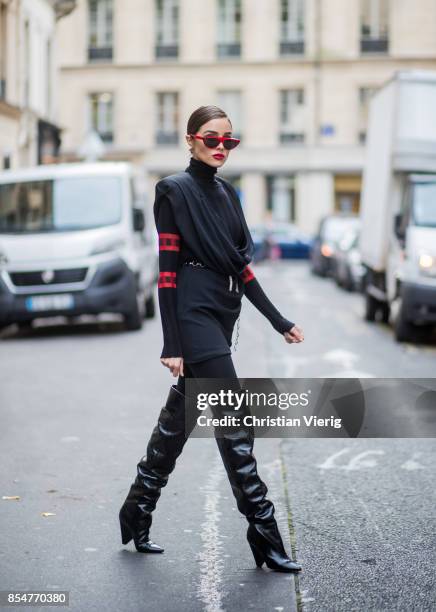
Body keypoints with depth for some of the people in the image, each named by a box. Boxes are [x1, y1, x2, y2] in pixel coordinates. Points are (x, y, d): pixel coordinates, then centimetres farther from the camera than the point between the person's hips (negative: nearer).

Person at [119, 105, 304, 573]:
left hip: (222, 315, 8)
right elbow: (167, 271, -11)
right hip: (194, 314, -8)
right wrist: (171, 345, -16)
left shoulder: (227, 194, 15)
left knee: (178, 420, 13)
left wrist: (279, 322, 13)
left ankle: (137, 517, 25)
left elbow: (241, 266, 17)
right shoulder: (175, 190, -7)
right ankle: (264, 535, -4)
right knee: (235, 424, -9)